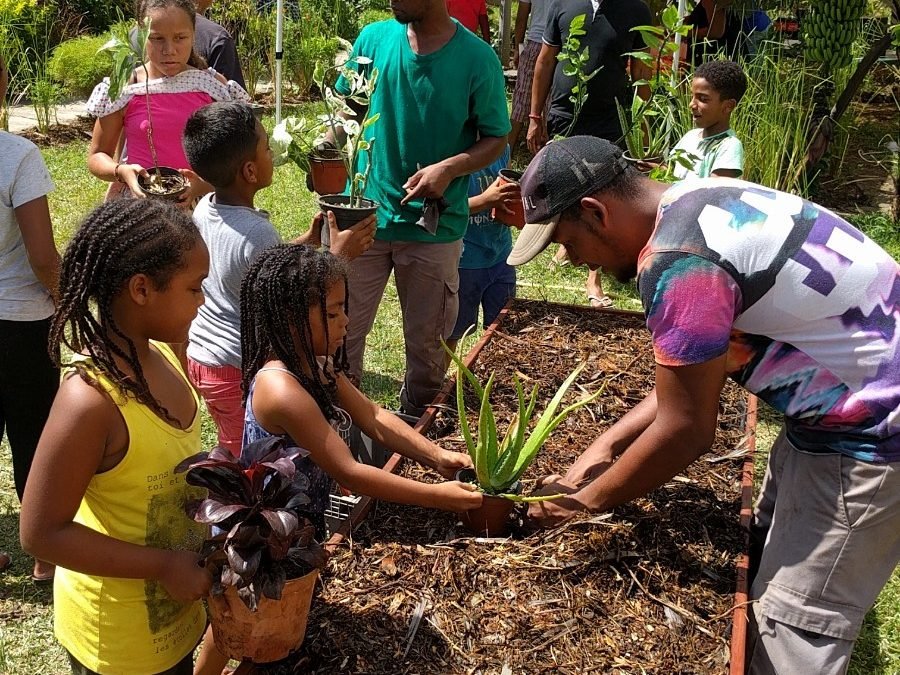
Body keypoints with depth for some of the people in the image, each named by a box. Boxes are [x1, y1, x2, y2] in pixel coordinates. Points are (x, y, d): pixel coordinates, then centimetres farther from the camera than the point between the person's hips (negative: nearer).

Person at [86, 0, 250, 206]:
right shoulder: (123, 89, -3)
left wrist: (208, 182, -19)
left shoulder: (214, 87, -1)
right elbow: (97, 156, 4)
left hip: (199, 208, 1)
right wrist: (121, 171, -17)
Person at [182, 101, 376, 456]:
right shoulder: (258, 233, -27)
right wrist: (337, 255, -16)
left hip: (199, 358, 8)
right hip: (240, 371, -8)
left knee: (232, 451, 23)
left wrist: (307, 241, 7)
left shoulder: (204, 210, -2)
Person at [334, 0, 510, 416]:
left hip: (435, 223, -1)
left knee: (427, 342, 14)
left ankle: (417, 422, 37)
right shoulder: (374, 38, -1)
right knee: (342, 328, 7)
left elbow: (496, 139, -3)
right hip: (365, 213, 2)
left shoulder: (477, 59, -9)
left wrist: (450, 168, -20)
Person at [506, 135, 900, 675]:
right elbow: (697, 367, 8)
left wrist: (587, 499, -7)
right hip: (847, 407, 10)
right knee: (768, 554, 21)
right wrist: (610, 444, 6)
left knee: (797, 626, 1)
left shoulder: (678, 261, -27)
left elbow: (686, 429, -21)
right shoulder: (696, 201, 3)